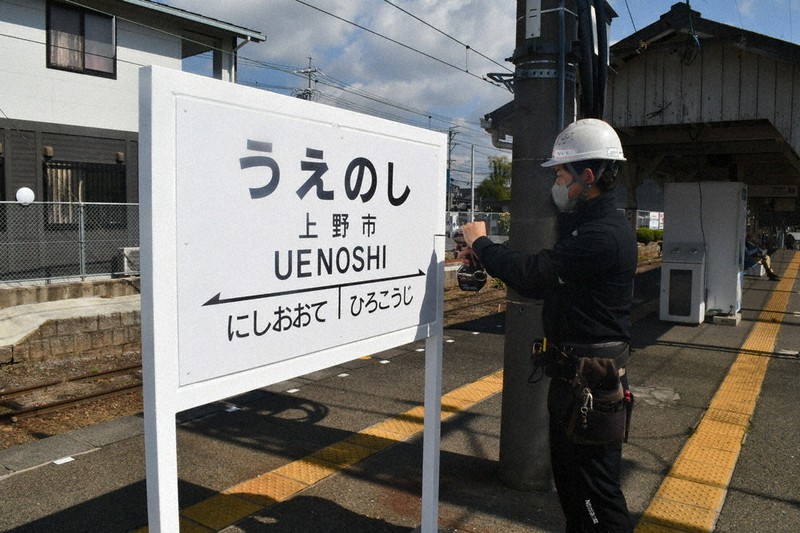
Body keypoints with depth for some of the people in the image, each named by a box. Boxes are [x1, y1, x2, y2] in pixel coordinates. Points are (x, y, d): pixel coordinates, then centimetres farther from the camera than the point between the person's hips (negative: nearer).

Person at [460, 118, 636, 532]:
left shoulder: (604, 234, -22)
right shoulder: (584, 223, 13)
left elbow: (534, 274, -26)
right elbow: (548, 284, 14)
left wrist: (482, 242, -10)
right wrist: (489, 261, 3)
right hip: (569, 374, 11)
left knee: (595, 491, 1)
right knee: (568, 481, 22)